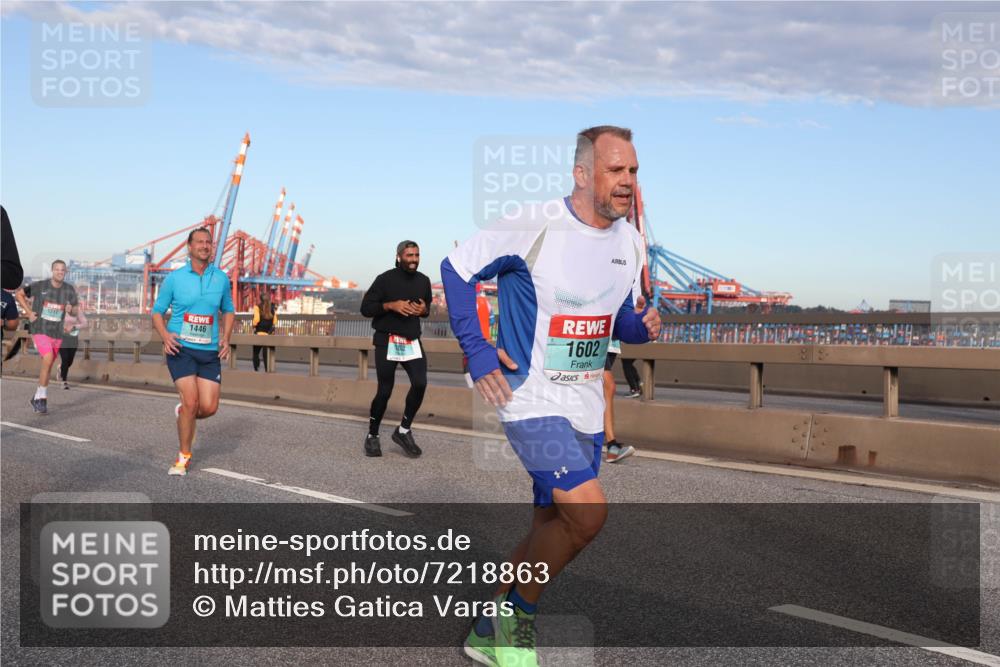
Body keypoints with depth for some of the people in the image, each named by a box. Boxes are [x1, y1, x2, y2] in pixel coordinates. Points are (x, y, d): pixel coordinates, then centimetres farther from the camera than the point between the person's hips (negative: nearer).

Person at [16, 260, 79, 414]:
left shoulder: (69, 290, -3)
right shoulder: (40, 286, -10)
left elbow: (75, 311, 9)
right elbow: (19, 294, 4)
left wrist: (71, 309, -15)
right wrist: (28, 312, -5)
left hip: (57, 333, 4)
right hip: (40, 330, -4)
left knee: (48, 366, 12)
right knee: (48, 360, -23)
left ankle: (37, 398, 29)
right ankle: (42, 398, -12)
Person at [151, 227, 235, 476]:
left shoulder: (221, 278, 6)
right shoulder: (174, 278, -1)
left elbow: (228, 310, 19)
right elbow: (157, 311, 6)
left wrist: (226, 338, 3)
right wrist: (165, 335, -14)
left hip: (210, 352, 3)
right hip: (181, 349, -3)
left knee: (209, 407, -5)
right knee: (191, 401, -15)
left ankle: (183, 412, 32)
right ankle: (184, 457, 4)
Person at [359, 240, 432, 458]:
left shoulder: (423, 281, 7)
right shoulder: (385, 279, -7)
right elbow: (366, 308, -6)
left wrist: (424, 309, -3)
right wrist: (391, 305, -20)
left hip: (412, 342, 4)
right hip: (387, 342, -4)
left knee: (420, 383, -16)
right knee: (384, 391, -1)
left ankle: (404, 431, 1)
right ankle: (372, 436, 19)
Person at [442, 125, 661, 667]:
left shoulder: (630, 242, 6)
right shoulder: (534, 225, -14)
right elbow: (455, 267, -5)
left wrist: (642, 327, -6)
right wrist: (477, 353, -11)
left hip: (585, 407, 7)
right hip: (530, 397, -7)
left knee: (552, 528, 12)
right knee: (588, 511, -20)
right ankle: (519, 612, 4)